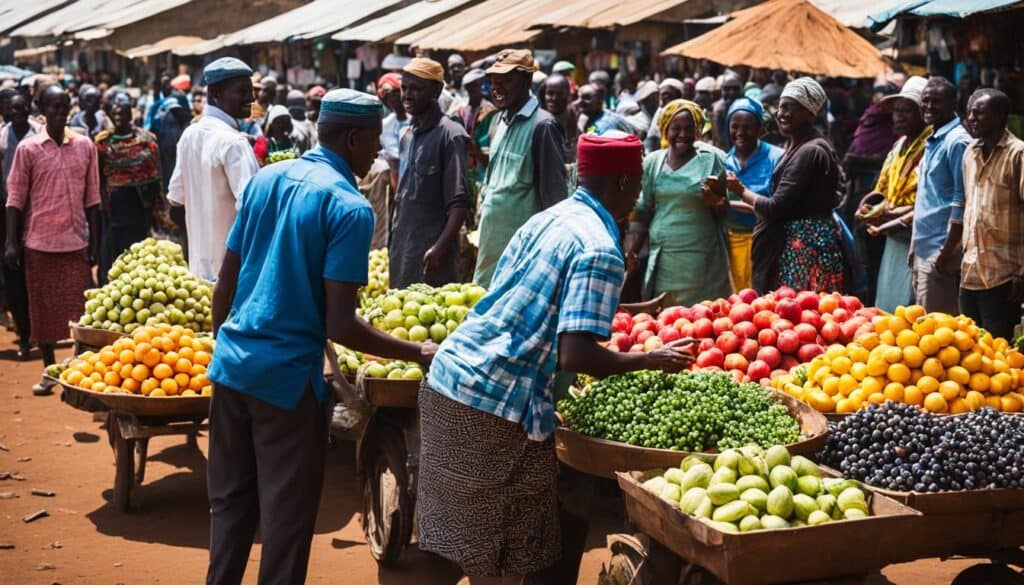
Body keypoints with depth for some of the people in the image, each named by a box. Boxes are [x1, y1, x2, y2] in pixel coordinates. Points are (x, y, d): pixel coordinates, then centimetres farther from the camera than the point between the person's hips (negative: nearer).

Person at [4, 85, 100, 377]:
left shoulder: (85, 146, 4)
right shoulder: (28, 148, -2)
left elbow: (92, 197, 7)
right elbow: (15, 199, -1)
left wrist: (94, 243, 5)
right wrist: (12, 244, -5)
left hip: (76, 243, 1)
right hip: (39, 243, -1)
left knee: (80, 310, 1)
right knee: (43, 310, 8)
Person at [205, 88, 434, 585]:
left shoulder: (264, 179, 7)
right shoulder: (350, 208, -13)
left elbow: (225, 283, 12)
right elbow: (340, 326, -17)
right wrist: (418, 353, -7)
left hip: (232, 364, 7)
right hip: (288, 376, -7)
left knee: (229, 502, 18)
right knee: (286, 516, 6)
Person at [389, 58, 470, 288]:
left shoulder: (450, 135, -9)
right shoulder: (408, 136, 15)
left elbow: (458, 202, -15)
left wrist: (440, 248, -23)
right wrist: (393, 243, 17)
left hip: (431, 251, -7)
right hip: (401, 250, 8)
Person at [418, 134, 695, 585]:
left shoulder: (546, 219, 13)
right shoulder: (600, 251, -13)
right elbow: (575, 355, -21)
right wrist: (650, 360, -6)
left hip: (448, 374, 9)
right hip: (497, 404, -8)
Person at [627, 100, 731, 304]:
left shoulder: (711, 159, -1)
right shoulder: (653, 162, 8)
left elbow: (725, 212, 1)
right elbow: (643, 212, 13)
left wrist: (714, 201, -19)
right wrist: (632, 251, 8)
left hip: (702, 260, -3)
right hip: (661, 258, 3)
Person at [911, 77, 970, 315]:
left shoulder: (957, 142, -12)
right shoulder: (932, 142, 16)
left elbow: (961, 203, -17)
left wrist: (946, 253, -19)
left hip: (941, 251, -9)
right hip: (923, 251, 9)